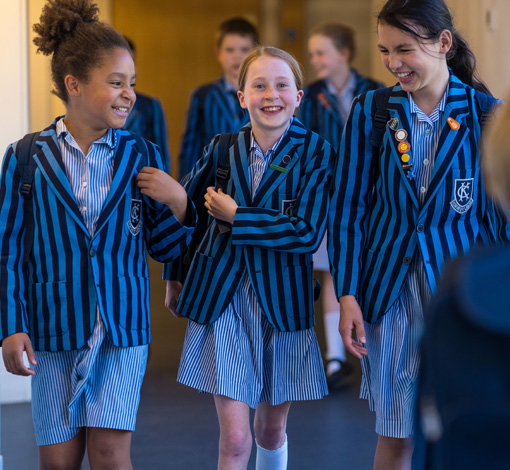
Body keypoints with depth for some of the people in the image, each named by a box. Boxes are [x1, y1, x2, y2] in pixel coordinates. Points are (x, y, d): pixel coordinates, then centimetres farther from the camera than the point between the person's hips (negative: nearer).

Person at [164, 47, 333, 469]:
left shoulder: (316, 153, -7)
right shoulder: (222, 149, 0)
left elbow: (307, 233, -17)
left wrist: (235, 216, -15)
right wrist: (174, 276, 20)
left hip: (282, 303, 0)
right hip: (221, 298, 0)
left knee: (271, 432, 15)